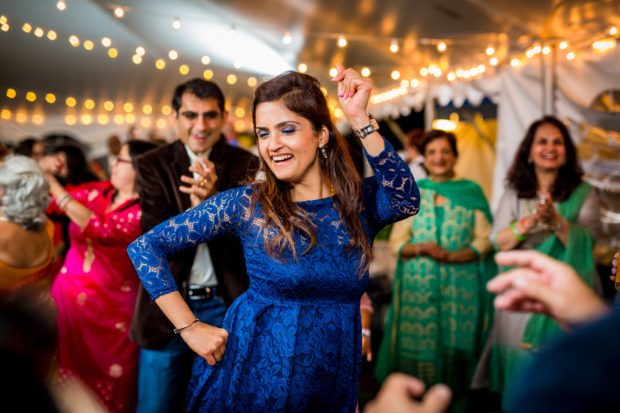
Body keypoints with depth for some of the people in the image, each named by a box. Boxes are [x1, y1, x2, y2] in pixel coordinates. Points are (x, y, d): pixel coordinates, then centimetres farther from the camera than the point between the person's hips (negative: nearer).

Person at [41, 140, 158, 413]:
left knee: (108, 388, 8)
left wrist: (53, 182, -22)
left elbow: (101, 229, -27)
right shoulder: (96, 192, 4)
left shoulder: (145, 211, -14)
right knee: (64, 379, 13)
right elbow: (50, 202, 14)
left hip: (111, 310, -5)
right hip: (68, 299, 5)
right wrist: (43, 174, -7)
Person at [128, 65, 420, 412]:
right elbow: (146, 247, -8)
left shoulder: (361, 200, -4)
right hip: (251, 378, -2)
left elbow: (406, 200, -28)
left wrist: (360, 120, -33)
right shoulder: (247, 204, -10)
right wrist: (190, 328, -12)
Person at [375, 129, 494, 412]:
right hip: (418, 287, 1)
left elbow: (484, 240, 1)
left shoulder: (472, 192, 6)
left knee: (456, 348, 0)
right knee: (417, 348, -2)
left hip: (460, 287, 0)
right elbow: (396, 242, 5)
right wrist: (422, 248, -14)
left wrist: (451, 256, -14)